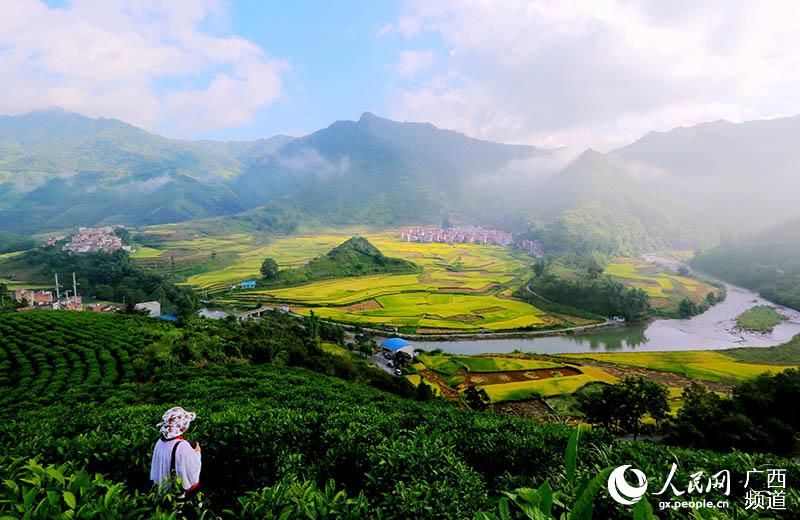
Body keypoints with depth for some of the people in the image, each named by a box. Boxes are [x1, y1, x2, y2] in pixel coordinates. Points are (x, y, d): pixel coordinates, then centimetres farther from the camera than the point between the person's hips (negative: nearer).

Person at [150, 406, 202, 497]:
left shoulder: (160, 442, -10)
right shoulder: (183, 446, -31)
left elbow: (156, 467, 4)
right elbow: (194, 468, -21)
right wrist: (197, 452, -5)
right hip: (182, 490, -7)